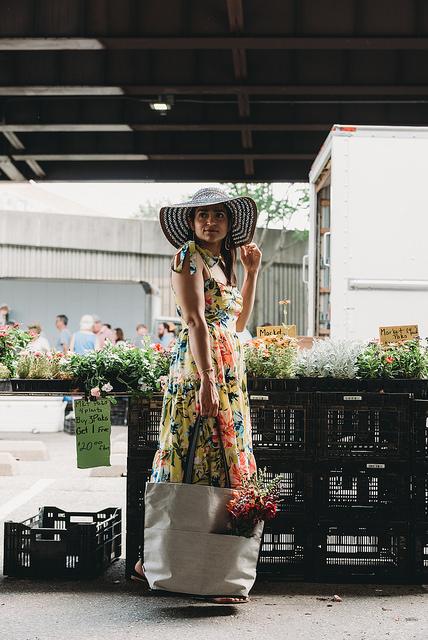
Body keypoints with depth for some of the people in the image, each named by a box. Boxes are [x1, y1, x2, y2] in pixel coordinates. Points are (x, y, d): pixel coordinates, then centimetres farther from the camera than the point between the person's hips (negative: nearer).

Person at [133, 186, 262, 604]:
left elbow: (238, 321, 23)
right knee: (201, 464, -11)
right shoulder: (189, 255, -6)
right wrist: (207, 378, -24)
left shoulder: (222, 261, 20)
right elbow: (195, 321, -17)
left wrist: (252, 272, 18)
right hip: (200, 367, -9)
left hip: (229, 369, 9)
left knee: (219, 461, 7)